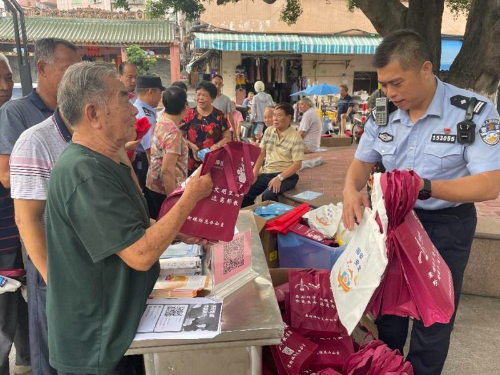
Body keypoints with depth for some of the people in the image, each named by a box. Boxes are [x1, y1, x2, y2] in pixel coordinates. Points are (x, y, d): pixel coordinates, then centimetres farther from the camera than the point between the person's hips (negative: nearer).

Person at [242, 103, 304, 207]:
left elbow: (297, 164, -14)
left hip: (286, 176, -5)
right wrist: (254, 173, -3)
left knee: (267, 195, -31)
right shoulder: (268, 131, 8)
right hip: (266, 173, 5)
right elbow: (261, 153, 10)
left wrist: (279, 178, -24)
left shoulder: (295, 137, -10)